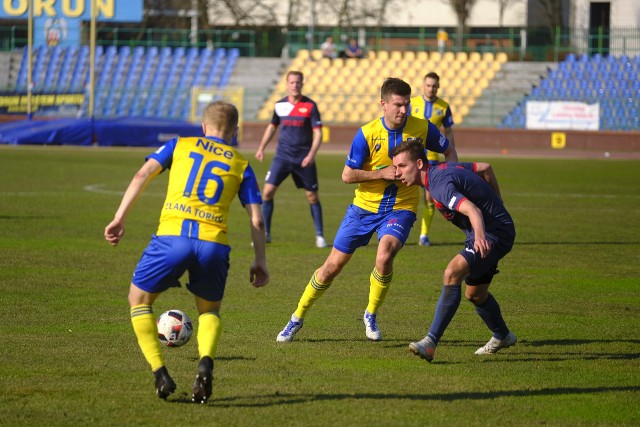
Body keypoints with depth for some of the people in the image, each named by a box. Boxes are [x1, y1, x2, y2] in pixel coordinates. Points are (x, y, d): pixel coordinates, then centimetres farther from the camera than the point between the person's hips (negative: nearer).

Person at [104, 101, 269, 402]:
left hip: (172, 236, -1)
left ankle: (160, 374, 6)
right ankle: (205, 364, -4)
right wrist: (260, 262, 19)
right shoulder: (241, 165, 20)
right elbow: (256, 220, 12)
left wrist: (120, 218, 3)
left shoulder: (179, 146, 19)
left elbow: (142, 175, 5)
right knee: (210, 310, 26)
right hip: (214, 243, 1)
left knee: (139, 300, 22)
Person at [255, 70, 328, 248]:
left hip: (304, 159, -2)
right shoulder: (280, 105, 4)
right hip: (282, 156, 2)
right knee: (267, 191, -8)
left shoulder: (310, 105, -6)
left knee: (312, 196, 3)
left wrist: (311, 154, -21)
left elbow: (318, 133, -8)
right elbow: (272, 126, 20)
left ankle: (320, 236, 17)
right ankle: (265, 233, 3)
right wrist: (261, 148, 13)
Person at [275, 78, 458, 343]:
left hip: (400, 208, 0)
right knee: (333, 266, 3)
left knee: (384, 256, -29)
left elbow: (449, 151, 11)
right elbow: (347, 175, -10)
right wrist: (383, 173, -20)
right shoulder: (367, 134, -12)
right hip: (365, 206, 0)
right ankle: (297, 319, 22)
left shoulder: (422, 128, -7)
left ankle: (371, 316, -4)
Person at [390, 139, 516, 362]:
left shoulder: (440, 184, -25)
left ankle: (430, 343, -35)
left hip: (494, 233, -11)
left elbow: (473, 210, -41)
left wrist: (480, 236, -60)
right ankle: (502, 337, 49)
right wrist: (496, 207, 26)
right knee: (475, 294, 24)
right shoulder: (443, 168, 5)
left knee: (453, 273, -29)